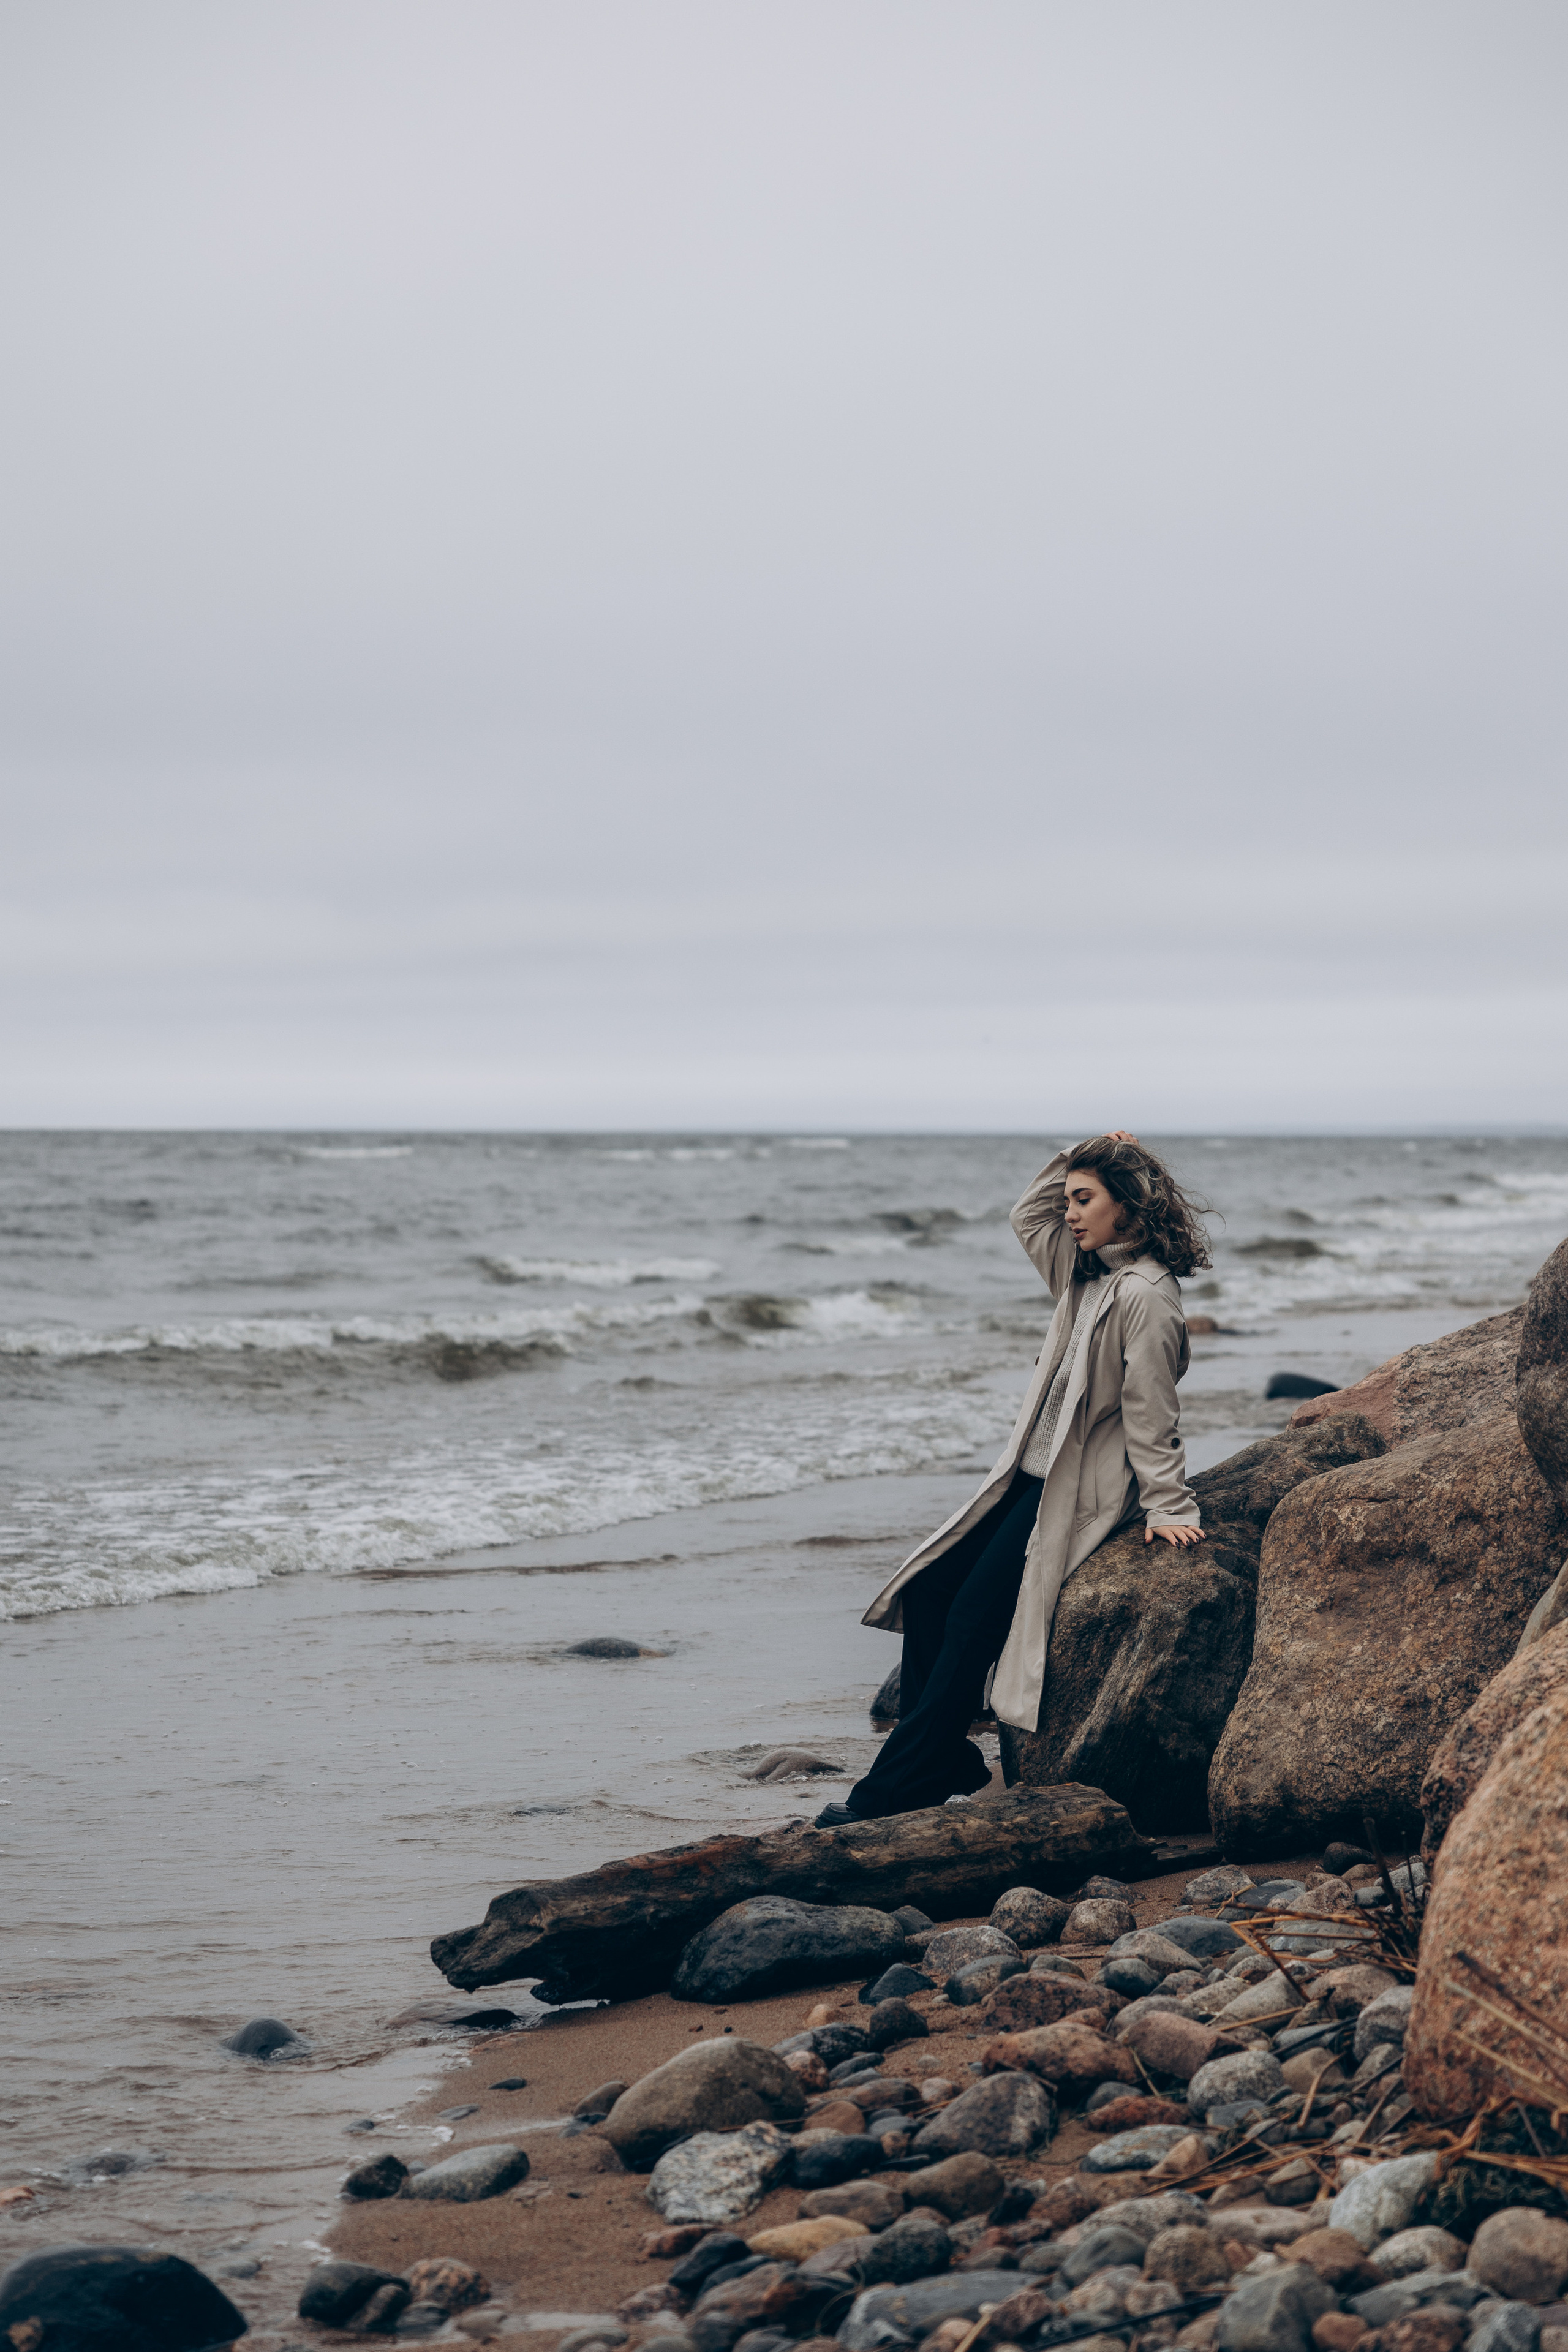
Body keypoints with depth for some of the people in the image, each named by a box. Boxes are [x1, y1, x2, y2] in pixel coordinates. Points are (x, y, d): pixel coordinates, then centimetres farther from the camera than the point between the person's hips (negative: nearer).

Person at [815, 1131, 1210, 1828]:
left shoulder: (1146, 1294, -16)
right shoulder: (1086, 1273, 11)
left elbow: (1151, 1412, -17)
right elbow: (1029, 1217, 25)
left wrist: (1167, 1506, -16)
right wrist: (1076, 1161, 12)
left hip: (1083, 1492, -10)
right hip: (1032, 1475, 10)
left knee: (972, 1621, -14)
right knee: (926, 1592, 2)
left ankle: (895, 1790, -12)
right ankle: (944, 1763, 5)